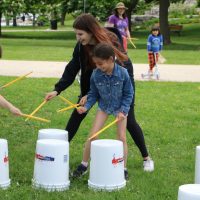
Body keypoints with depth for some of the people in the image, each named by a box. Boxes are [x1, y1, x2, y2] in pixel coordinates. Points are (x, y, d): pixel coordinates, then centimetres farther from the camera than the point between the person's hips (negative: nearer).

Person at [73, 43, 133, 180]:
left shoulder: (123, 73, -25)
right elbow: (93, 94, -4)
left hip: (120, 108, -2)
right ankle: (84, 164, 10)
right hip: (103, 107, 2)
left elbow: (128, 94, -13)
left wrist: (123, 111, -20)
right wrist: (86, 107, -17)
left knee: (122, 137, -5)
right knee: (92, 135, -4)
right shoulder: (96, 74, -19)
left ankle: (123, 168, 7)